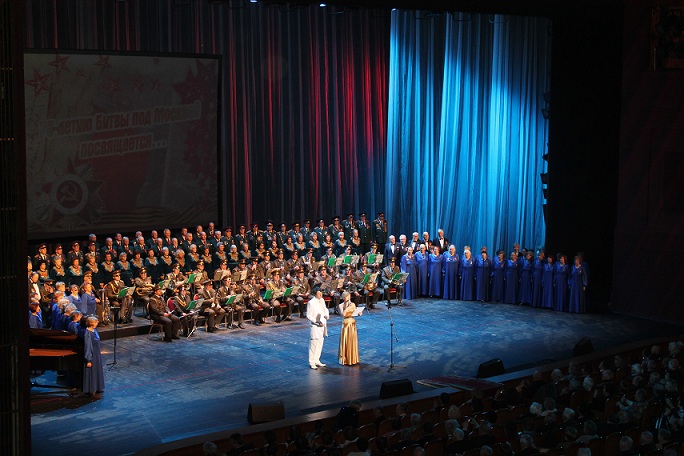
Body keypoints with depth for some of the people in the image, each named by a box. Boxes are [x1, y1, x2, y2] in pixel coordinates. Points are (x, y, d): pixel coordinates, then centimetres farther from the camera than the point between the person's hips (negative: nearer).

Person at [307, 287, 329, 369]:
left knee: (320, 344, 15)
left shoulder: (322, 300, 6)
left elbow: (325, 309, 20)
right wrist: (317, 322, -22)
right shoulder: (311, 303, -16)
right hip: (315, 326, -8)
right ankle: (312, 363, 4)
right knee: (314, 344, -4)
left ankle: (317, 360, 27)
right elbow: (308, 316, -14)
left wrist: (327, 315, -2)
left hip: (322, 325, 8)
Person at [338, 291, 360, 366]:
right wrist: (347, 306, -16)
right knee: (345, 342, 0)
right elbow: (343, 314, -19)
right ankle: (344, 359, 7)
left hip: (353, 323, 3)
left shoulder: (352, 304, 5)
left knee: (352, 341, 8)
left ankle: (352, 359, 18)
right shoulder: (341, 305, -4)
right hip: (345, 324, -3)